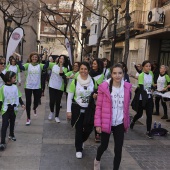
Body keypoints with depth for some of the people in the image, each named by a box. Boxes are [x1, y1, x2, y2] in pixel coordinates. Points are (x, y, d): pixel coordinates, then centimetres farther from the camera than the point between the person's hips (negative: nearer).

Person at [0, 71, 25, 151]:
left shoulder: (15, 87, 1)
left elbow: (18, 96, 9)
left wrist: (22, 104, -2)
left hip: (13, 109, 5)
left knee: (12, 123, 19)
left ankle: (11, 135, 42)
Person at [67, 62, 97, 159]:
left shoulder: (93, 81, -2)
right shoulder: (75, 82, -8)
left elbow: (96, 94, 12)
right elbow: (69, 97, -4)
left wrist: (96, 96, -12)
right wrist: (69, 111, -7)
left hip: (89, 109, 2)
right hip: (77, 108, -2)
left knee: (89, 128, 4)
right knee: (79, 130, 5)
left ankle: (81, 141, 37)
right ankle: (79, 149, 25)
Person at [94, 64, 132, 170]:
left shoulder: (127, 87, -3)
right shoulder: (104, 86, -12)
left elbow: (126, 106, 8)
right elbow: (99, 106, -9)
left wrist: (127, 122, 9)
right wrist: (98, 123, -10)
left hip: (120, 124, 2)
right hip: (106, 123, -2)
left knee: (118, 150, 4)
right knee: (104, 146, 16)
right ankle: (97, 160, 49)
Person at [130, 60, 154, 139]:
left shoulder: (151, 73, 3)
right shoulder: (141, 75, -16)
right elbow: (141, 88, -21)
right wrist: (144, 98, -27)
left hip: (149, 97, 5)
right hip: (141, 97, -4)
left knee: (149, 114, -1)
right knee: (139, 114, 10)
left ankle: (148, 131, 10)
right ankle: (133, 121, 42)